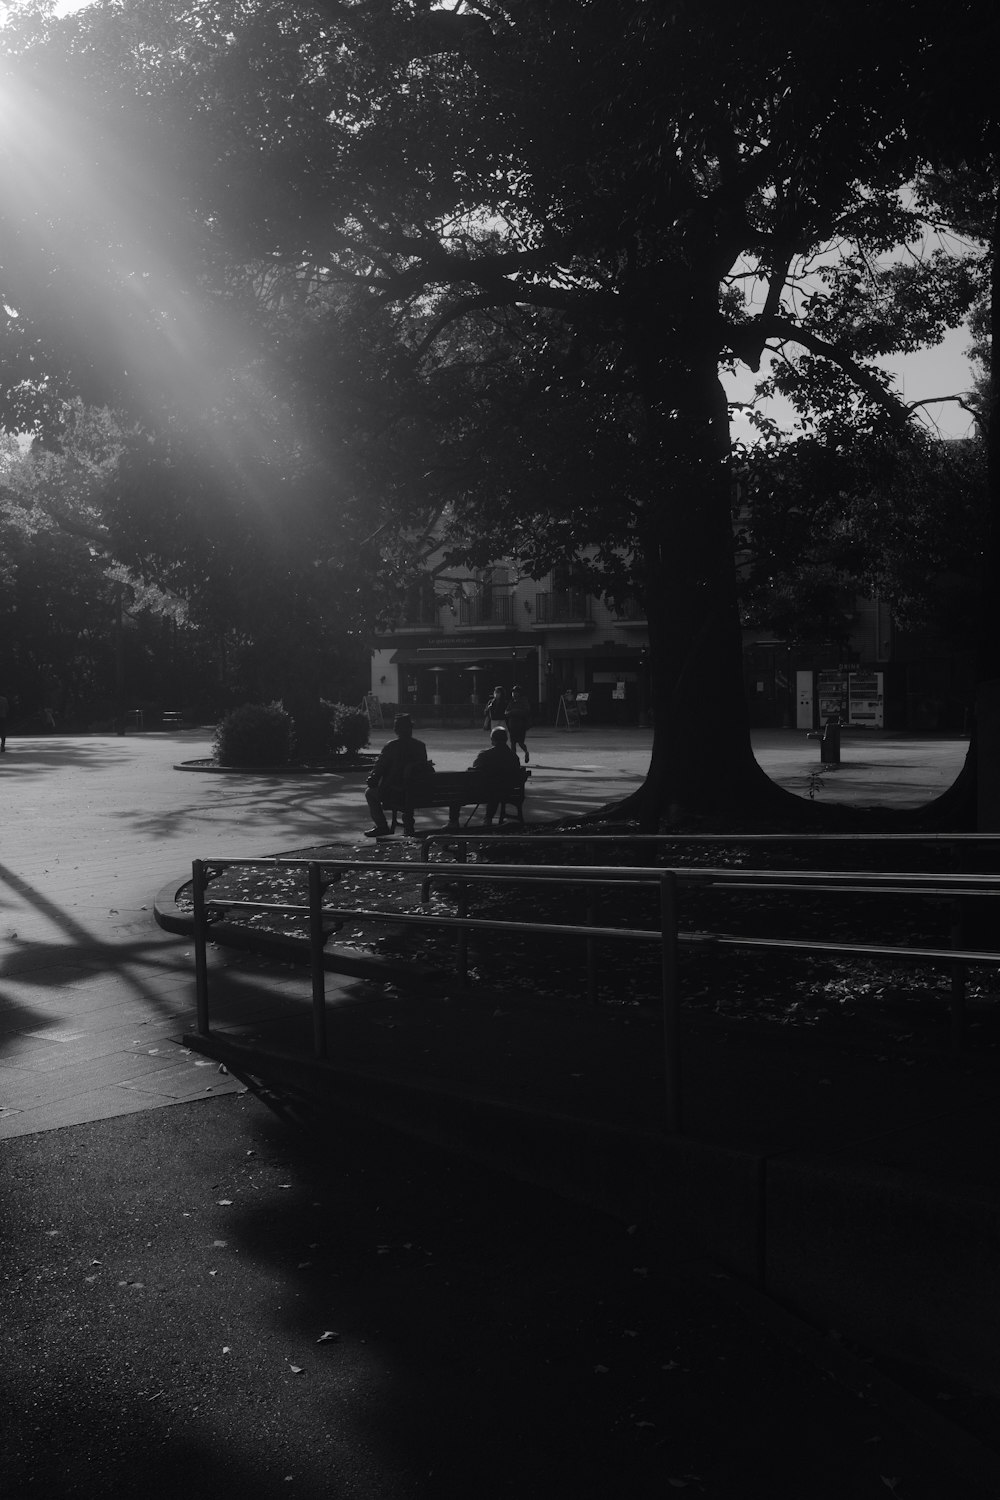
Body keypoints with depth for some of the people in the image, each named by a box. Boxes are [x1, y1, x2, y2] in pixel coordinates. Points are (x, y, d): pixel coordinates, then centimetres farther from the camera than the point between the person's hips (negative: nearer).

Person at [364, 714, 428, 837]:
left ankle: (382, 826, 17)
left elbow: (379, 767, -8)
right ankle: (408, 824, 36)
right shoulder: (421, 746, 1)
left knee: (370, 793, 21)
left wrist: (372, 780, 13)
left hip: (394, 795, -5)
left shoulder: (391, 746, -12)